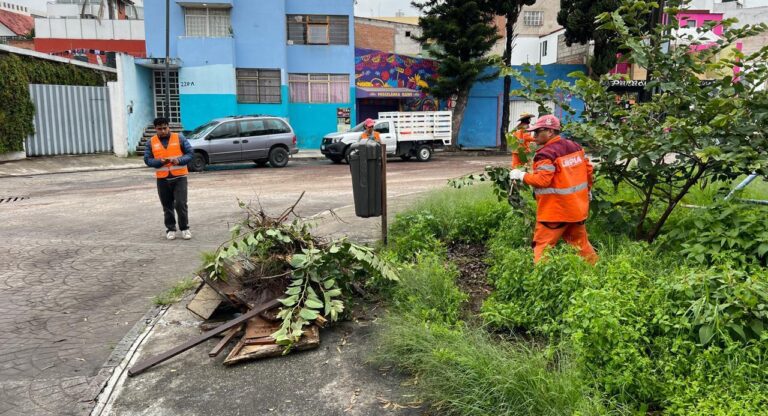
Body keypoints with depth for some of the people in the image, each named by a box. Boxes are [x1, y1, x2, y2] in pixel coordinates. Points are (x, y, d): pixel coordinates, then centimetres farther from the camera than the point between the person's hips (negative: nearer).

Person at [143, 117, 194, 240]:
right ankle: (170, 229, 20)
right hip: (162, 179, 2)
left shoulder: (179, 138, 2)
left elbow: (190, 153, 1)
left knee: (181, 204, -7)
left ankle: (185, 228, 6)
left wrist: (179, 160, -17)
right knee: (167, 206, 8)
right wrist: (160, 161, -16)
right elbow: (147, 159, 3)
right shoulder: (151, 142, 6)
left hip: (179, 177, -2)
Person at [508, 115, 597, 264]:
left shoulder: (547, 153, -19)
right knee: (580, 242, 22)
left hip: (556, 210, -8)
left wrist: (521, 175, -12)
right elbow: (588, 169, 14)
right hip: (577, 206, 8)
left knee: (542, 246, -2)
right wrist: (588, 190, 27)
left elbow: (542, 180, -24)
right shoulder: (575, 146, 8)